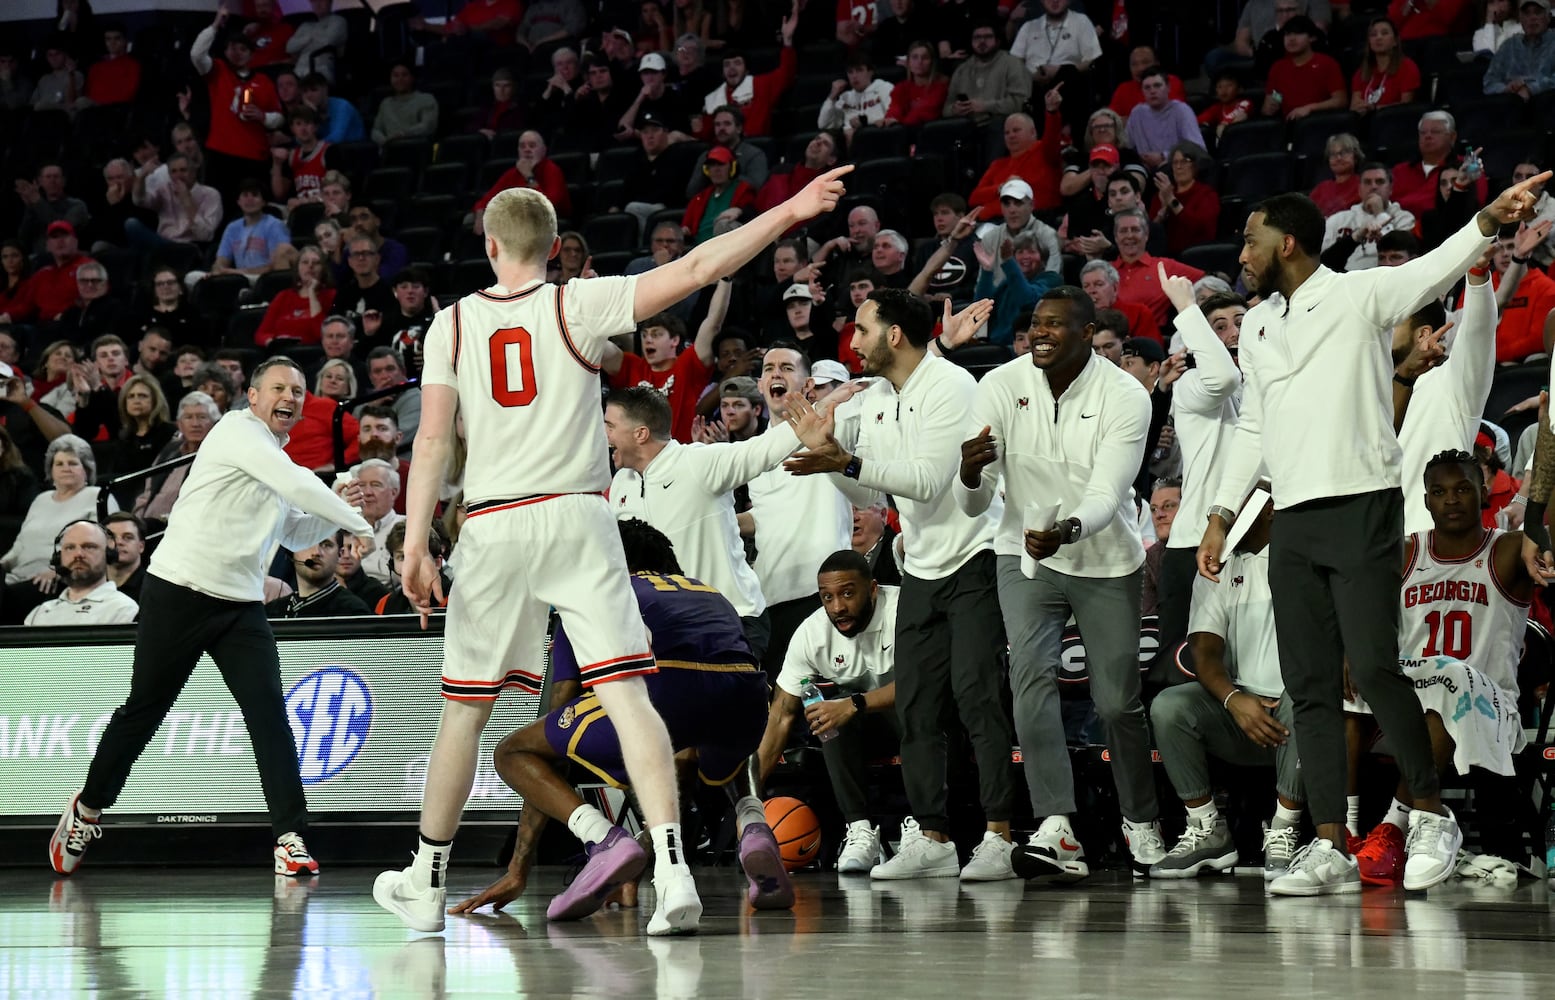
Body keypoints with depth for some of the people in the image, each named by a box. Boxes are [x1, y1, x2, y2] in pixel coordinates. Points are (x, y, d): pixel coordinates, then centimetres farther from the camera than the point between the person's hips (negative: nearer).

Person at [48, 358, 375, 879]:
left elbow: (294, 534, 29)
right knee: (143, 711, 5)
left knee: (269, 712, -10)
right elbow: (298, 485, -20)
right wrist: (358, 523, -15)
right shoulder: (239, 431, -8)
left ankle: (290, 837, -14)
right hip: (179, 595, -7)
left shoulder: (277, 461, 18)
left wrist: (334, 511, 10)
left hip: (240, 605, 7)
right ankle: (88, 810, 25)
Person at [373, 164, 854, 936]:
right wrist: (790, 212, -5)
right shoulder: (579, 304, 1)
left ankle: (426, 885, 24)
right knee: (624, 690, -8)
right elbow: (694, 271, -7)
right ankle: (672, 868, -23)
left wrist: (415, 542, -2)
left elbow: (434, 438, -1)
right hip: (576, 517, -1)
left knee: (466, 707, 13)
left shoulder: (451, 324, 7)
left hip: (492, 525, 2)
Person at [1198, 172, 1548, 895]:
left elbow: (1437, 269, -16)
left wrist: (1491, 218, -34)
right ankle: (1331, 848, 3)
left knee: (1373, 666, -15)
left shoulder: (1361, 296, -1)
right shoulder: (1257, 324, 18)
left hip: (1362, 509, -6)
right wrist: (1221, 515, 19)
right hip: (1293, 521, 6)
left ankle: (1432, 815, 0)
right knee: (1308, 686, 2)